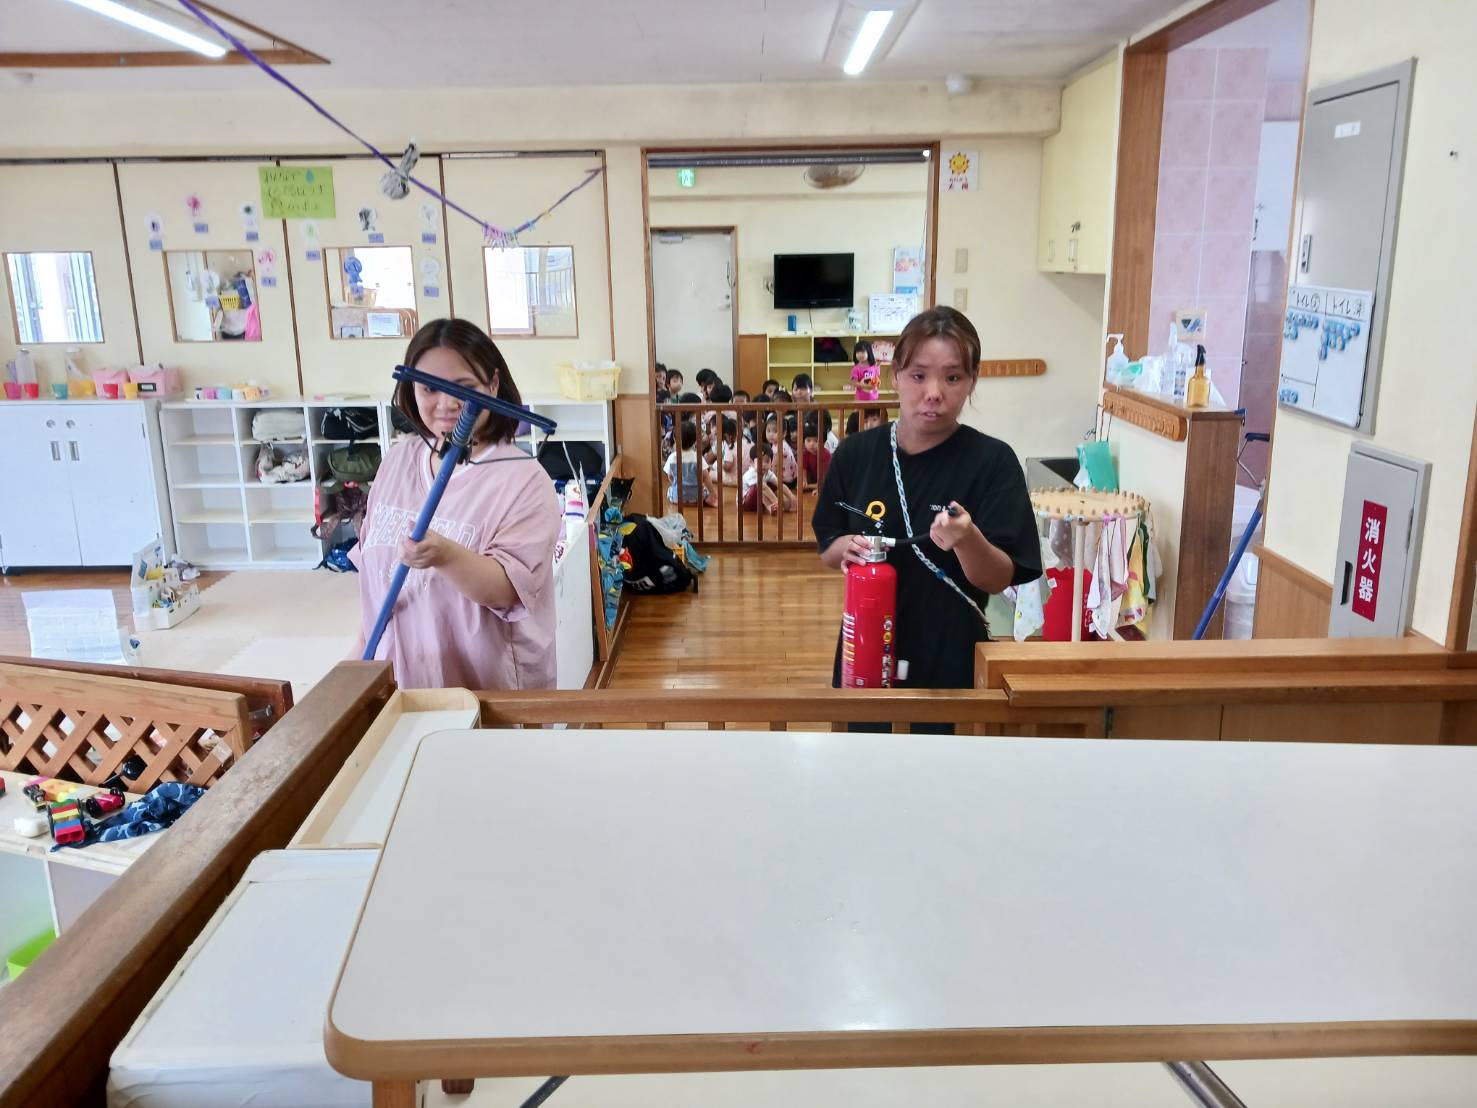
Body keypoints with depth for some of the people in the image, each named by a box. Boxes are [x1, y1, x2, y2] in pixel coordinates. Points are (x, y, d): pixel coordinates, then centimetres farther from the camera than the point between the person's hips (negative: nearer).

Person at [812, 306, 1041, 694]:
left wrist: (968, 540, -32)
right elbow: (827, 548, 7)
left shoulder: (993, 462, -12)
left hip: (950, 659, -3)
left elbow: (999, 580, -13)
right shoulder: (855, 453, -3)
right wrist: (847, 548, -15)